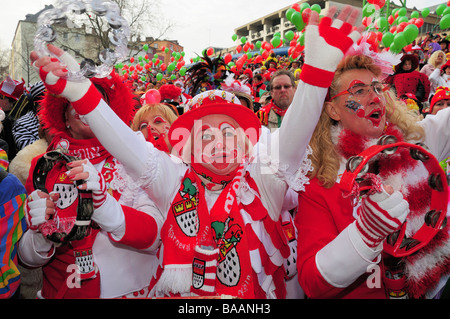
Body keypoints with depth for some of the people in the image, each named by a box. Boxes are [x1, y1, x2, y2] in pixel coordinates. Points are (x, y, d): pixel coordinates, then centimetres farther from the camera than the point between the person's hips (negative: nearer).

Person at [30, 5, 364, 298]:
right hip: (178, 294, 0)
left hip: (256, 295, 1)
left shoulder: (262, 183, 0)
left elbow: (292, 144, -11)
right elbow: (128, 147, -5)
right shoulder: (176, 182, 2)